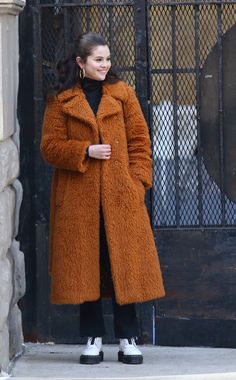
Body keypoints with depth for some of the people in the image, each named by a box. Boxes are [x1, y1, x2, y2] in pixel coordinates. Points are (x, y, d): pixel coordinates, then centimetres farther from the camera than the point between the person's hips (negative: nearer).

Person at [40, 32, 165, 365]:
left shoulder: (122, 94, 8)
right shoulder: (61, 101, 4)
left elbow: (140, 140, 7)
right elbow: (49, 147, 1)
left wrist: (138, 181, -3)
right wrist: (86, 152, -12)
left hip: (121, 198, 1)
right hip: (78, 200, -1)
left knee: (124, 265, -1)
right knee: (86, 267, 1)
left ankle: (128, 340, 6)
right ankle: (93, 340, 10)